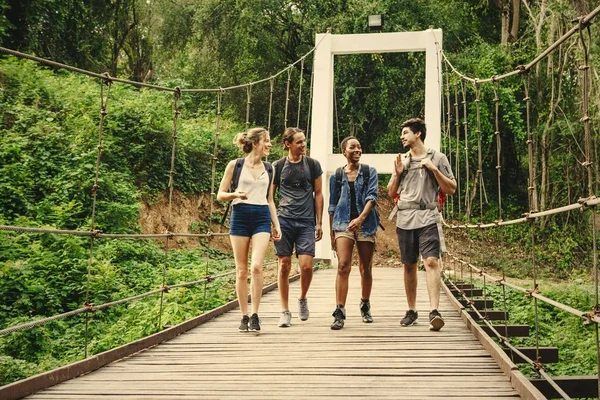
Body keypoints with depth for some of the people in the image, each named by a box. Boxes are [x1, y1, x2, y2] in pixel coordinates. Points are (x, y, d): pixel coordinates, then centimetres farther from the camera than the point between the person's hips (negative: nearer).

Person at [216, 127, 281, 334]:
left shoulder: (269, 168, 13)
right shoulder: (235, 165, 2)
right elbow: (220, 195, 3)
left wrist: (276, 224, 12)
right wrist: (235, 194, -17)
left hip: (262, 218, 2)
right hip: (240, 217, -2)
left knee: (256, 266, -15)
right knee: (241, 270, 2)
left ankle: (255, 315, -7)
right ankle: (244, 316, 11)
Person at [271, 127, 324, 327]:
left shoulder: (313, 165, 7)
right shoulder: (278, 166, 5)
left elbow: (318, 194, 10)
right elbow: (270, 196, 10)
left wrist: (319, 222, 6)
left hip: (306, 222, 0)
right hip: (283, 221, 0)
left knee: (306, 265, -10)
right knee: (284, 266, 1)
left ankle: (302, 299, 19)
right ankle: (285, 311, 12)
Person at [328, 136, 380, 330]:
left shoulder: (370, 172, 6)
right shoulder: (337, 176, 9)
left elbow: (372, 197, -7)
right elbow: (332, 205, 13)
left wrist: (361, 218, -22)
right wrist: (331, 232, 10)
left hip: (366, 224, 0)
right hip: (343, 224, 0)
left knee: (366, 268, 9)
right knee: (343, 266, -14)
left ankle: (365, 307, 28)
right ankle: (339, 313, -17)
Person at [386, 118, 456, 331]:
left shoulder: (437, 158, 5)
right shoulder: (402, 160, 16)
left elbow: (451, 189, 3)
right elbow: (391, 193, 17)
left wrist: (434, 169, -9)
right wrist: (397, 173, 1)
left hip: (427, 218, -4)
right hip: (405, 219, 4)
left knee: (431, 261, -18)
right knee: (409, 265, 7)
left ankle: (434, 311, -24)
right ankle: (411, 310, 17)